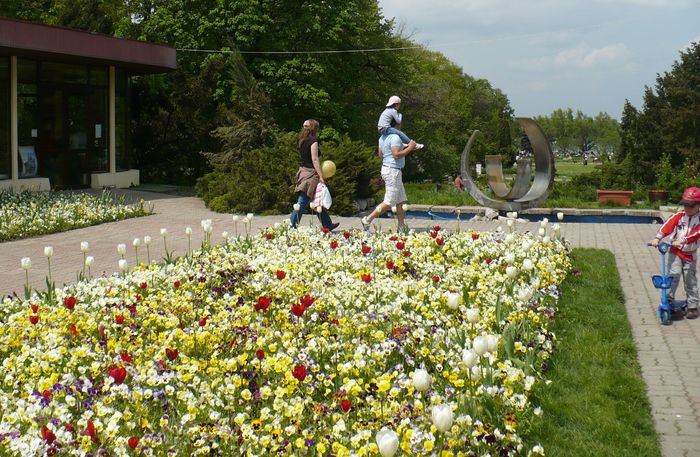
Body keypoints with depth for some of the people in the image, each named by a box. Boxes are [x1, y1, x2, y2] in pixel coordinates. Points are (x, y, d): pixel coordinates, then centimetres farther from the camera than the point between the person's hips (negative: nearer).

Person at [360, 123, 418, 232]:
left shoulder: (383, 137, 12)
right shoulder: (395, 137, -18)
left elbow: (380, 154, 19)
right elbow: (396, 155, -26)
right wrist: (409, 148, -16)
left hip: (387, 168, 10)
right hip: (393, 170, -10)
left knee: (400, 201, 11)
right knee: (389, 202, -6)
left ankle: (402, 226, 12)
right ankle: (368, 220, -5)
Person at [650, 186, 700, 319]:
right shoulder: (680, 215, -5)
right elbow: (668, 225, -18)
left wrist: (682, 241, -42)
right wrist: (657, 238, -34)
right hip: (675, 252, 1)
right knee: (673, 274, -15)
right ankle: (668, 299, -7)